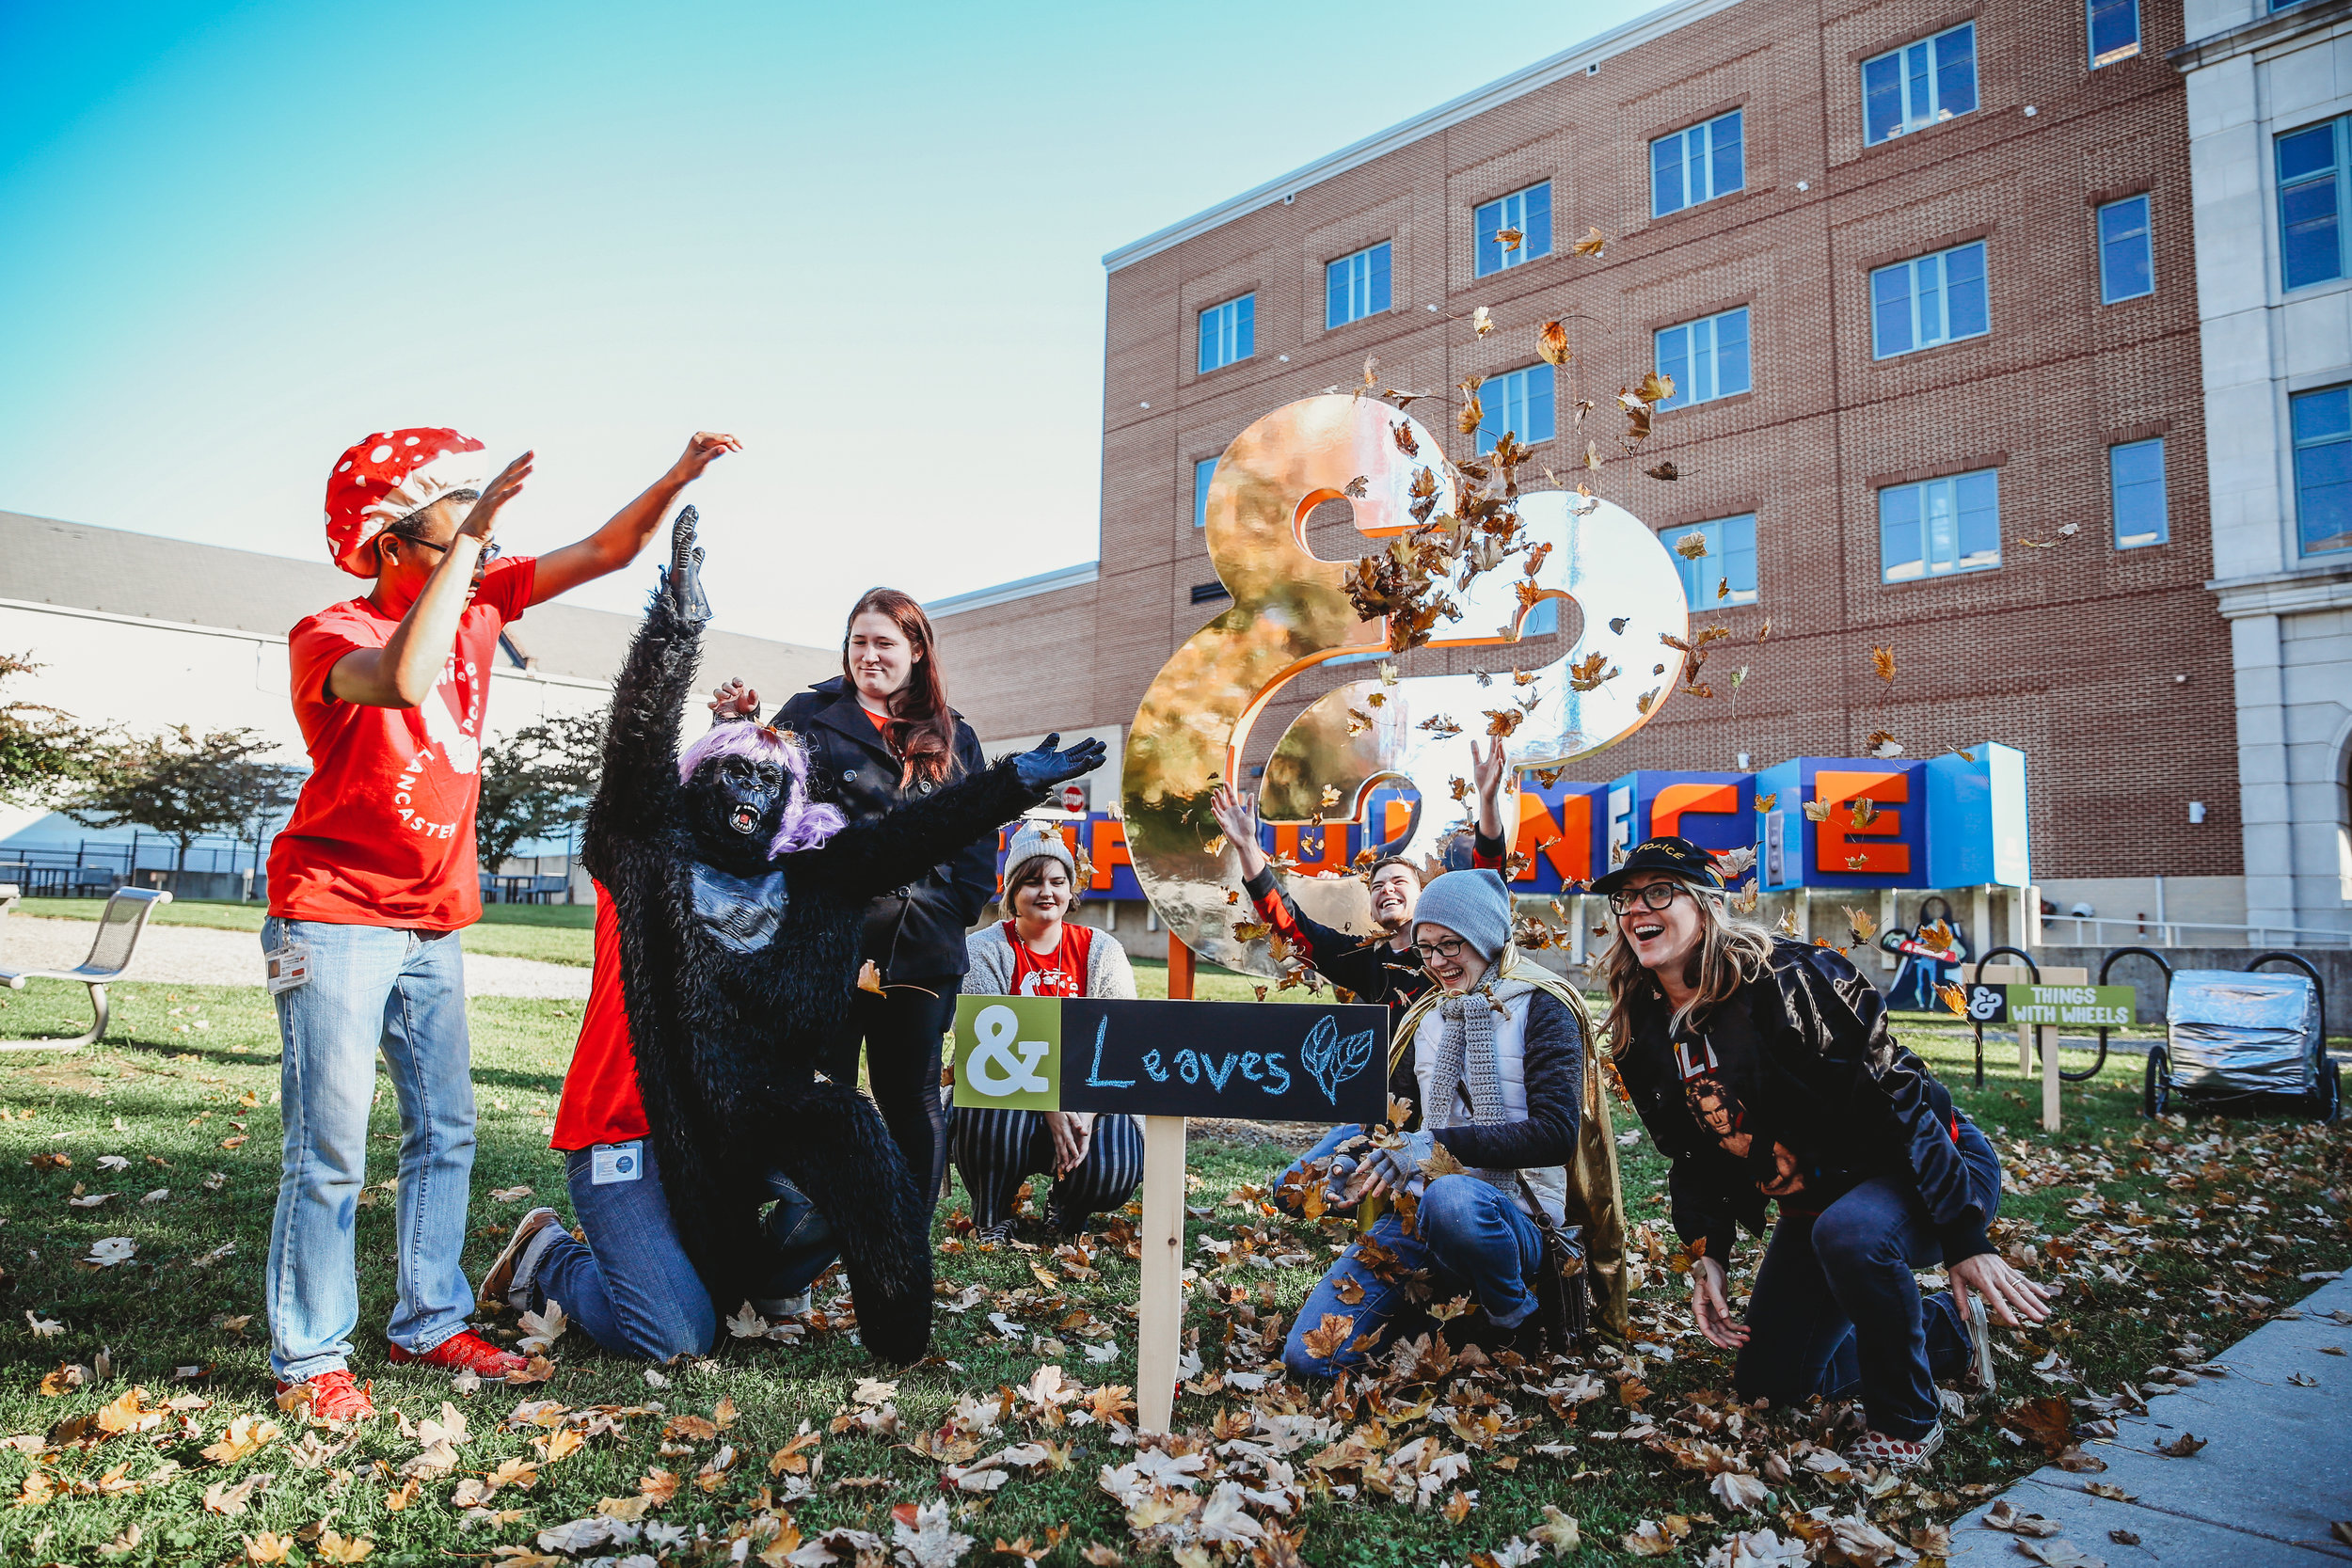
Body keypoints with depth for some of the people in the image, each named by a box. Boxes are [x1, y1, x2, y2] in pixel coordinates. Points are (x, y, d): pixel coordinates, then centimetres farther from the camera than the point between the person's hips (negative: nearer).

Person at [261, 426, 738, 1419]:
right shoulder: (330, 636, -15)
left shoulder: (478, 603, 4)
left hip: (432, 924, 7)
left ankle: (428, 1322, 22)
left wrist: (677, 478, -9)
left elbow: (607, 551, 6)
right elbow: (405, 680, -39)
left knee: (444, 1133, 10)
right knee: (328, 1152, -3)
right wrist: (469, 541, -34)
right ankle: (309, 1358, 9)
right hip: (336, 919, -7)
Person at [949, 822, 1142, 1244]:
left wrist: (1086, 1113, -23)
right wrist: (1050, 1106, -28)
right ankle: (991, 1216, -5)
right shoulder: (981, 951, -4)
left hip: (1088, 1102, 2)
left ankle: (1067, 1208, 13)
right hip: (1001, 1092, -2)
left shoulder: (1102, 951, 2)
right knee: (998, 1110, -36)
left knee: (1116, 1167, -26)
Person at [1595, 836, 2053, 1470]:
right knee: (1763, 1382, 10)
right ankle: (1949, 1328, 30)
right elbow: (1694, 1155, 6)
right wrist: (1705, 1255, -6)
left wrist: (1964, 1241, -30)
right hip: (1814, 1203, 8)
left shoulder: (1783, 979, -26)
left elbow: (1893, 1092, -28)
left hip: (1925, 1172, -7)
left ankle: (1906, 1423, -14)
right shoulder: (1644, 1034, -4)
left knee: (1849, 1232, -41)